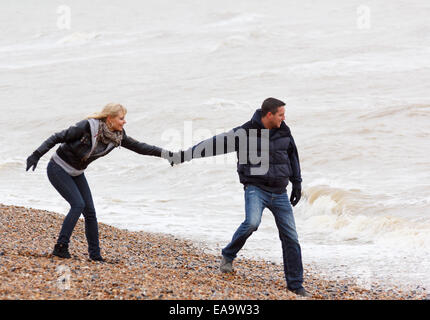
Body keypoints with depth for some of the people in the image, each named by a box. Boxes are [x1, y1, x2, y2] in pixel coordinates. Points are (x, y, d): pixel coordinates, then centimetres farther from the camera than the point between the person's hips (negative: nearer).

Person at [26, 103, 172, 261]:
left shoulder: (117, 136, -8)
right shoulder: (88, 127, -27)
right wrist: (37, 155, -23)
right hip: (58, 169, -7)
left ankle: (95, 255, 6)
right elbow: (58, 137, -21)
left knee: (89, 211, 0)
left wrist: (166, 153, -5)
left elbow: (138, 147, 0)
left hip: (76, 173, 7)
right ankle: (60, 247, -13)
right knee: (78, 204, -19)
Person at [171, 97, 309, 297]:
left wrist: (297, 184, 19)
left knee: (290, 238, 2)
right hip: (256, 189, -5)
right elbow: (215, 144, -10)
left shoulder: (284, 132, 5)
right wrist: (185, 155, -12)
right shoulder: (245, 133, -10)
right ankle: (228, 256, -4)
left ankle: (295, 284, 14)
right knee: (252, 222, -31)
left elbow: (293, 157, 19)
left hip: (280, 193, 5)